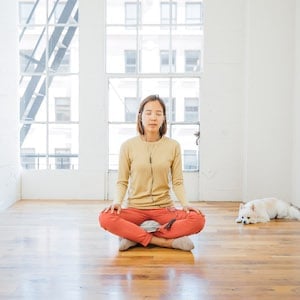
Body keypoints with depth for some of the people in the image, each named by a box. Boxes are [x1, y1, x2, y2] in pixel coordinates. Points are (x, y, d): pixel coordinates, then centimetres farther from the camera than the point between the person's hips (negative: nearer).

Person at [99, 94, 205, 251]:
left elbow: (177, 182, 1)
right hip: (135, 208, -1)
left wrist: (185, 203, -16)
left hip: (164, 208, 1)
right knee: (105, 218, -30)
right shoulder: (128, 146, -2)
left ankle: (135, 237, -19)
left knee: (198, 220, -27)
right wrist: (118, 200, -17)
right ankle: (166, 241, -24)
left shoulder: (173, 145, -1)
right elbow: (122, 181, 2)